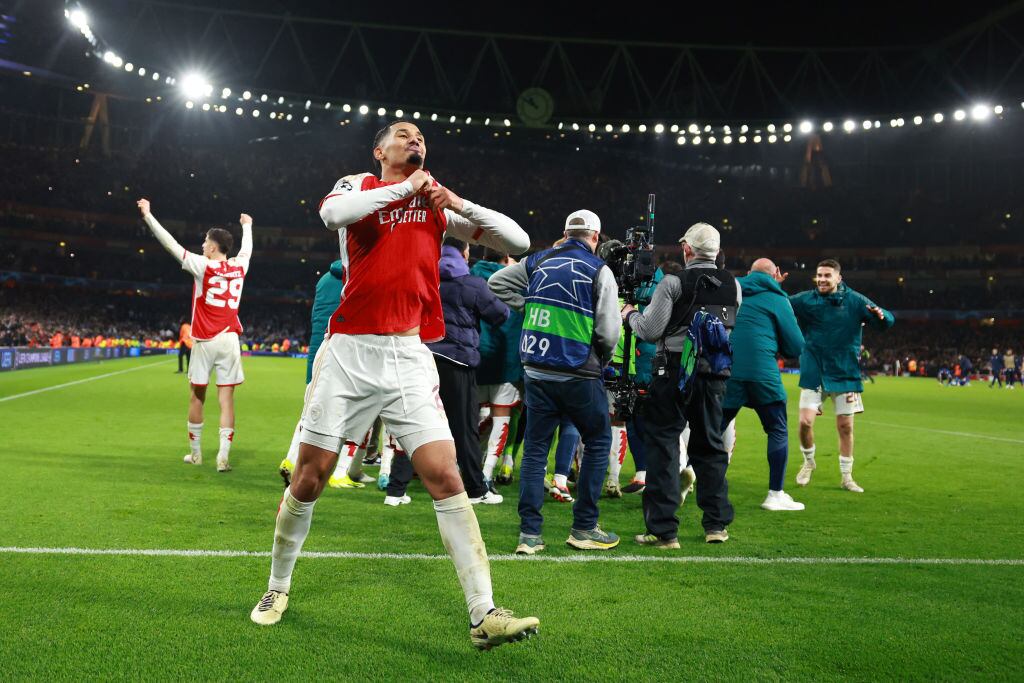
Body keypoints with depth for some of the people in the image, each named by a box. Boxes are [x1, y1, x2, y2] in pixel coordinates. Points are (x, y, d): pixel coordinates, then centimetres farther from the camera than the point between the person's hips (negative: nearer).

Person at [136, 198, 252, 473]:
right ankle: (223, 457, -6)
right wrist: (247, 226, 49)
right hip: (229, 340, 3)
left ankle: (195, 453, 22)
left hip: (205, 340, -2)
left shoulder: (203, 266, -5)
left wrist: (148, 215, 5)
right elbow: (247, 249, 29)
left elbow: (171, 244, -2)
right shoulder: (239, 267, 7)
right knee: (226, 398, -1)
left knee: (197, 397, 11)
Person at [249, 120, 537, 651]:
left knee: (446, 478, -8)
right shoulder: (358, 186, 8)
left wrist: (460, 204, -4)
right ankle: (278, 587, 29)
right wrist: (405, 188, -11)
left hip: (410, 358, 2)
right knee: (309, 478, 6)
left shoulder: (437, 203, 13)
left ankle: (484, 615, -6)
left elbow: (518, 242, 9)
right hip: (349, 352, -1)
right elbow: (332, 214, -19)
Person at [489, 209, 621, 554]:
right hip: (579, 376, -4)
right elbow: (609, 332, -10)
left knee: (535, 448, 10)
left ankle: (529, 533, 9)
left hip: (537, 372, 4)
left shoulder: (539, 261, 8)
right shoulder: (599, 270, -5)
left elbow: (496, 282, 18)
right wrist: (601, 362, 9)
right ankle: (584, 529, 16)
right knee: (598, 442, 14)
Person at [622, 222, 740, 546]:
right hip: (715, 375, 5)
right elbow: (731, 328, 13)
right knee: (710, 445, 17)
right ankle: (717, 524, 24)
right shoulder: (733, 286, 5)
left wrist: (630, 314, 9)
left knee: (663, 444, 1)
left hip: (674, 373, -5)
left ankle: (663, 530, -1)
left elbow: (650, 331, -10)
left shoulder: (673, 283, -10)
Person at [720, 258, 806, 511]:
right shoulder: (776, 298, 2)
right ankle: (776, 495, 7)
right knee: (778, 432, 9)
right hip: (761, 374, -4)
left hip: (725, 373, 4)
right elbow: (796, 347, 2)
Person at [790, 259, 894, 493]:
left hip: (845, 374, 1)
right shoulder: (805, 300, -3)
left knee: (845, 426, 6)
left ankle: (847, 477, 22)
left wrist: (881, 316, -26)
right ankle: (809, 462, 21)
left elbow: (886, 323, -3)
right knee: (805, 422, -9)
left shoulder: (855, 301, -1)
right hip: (813, 372, -1)